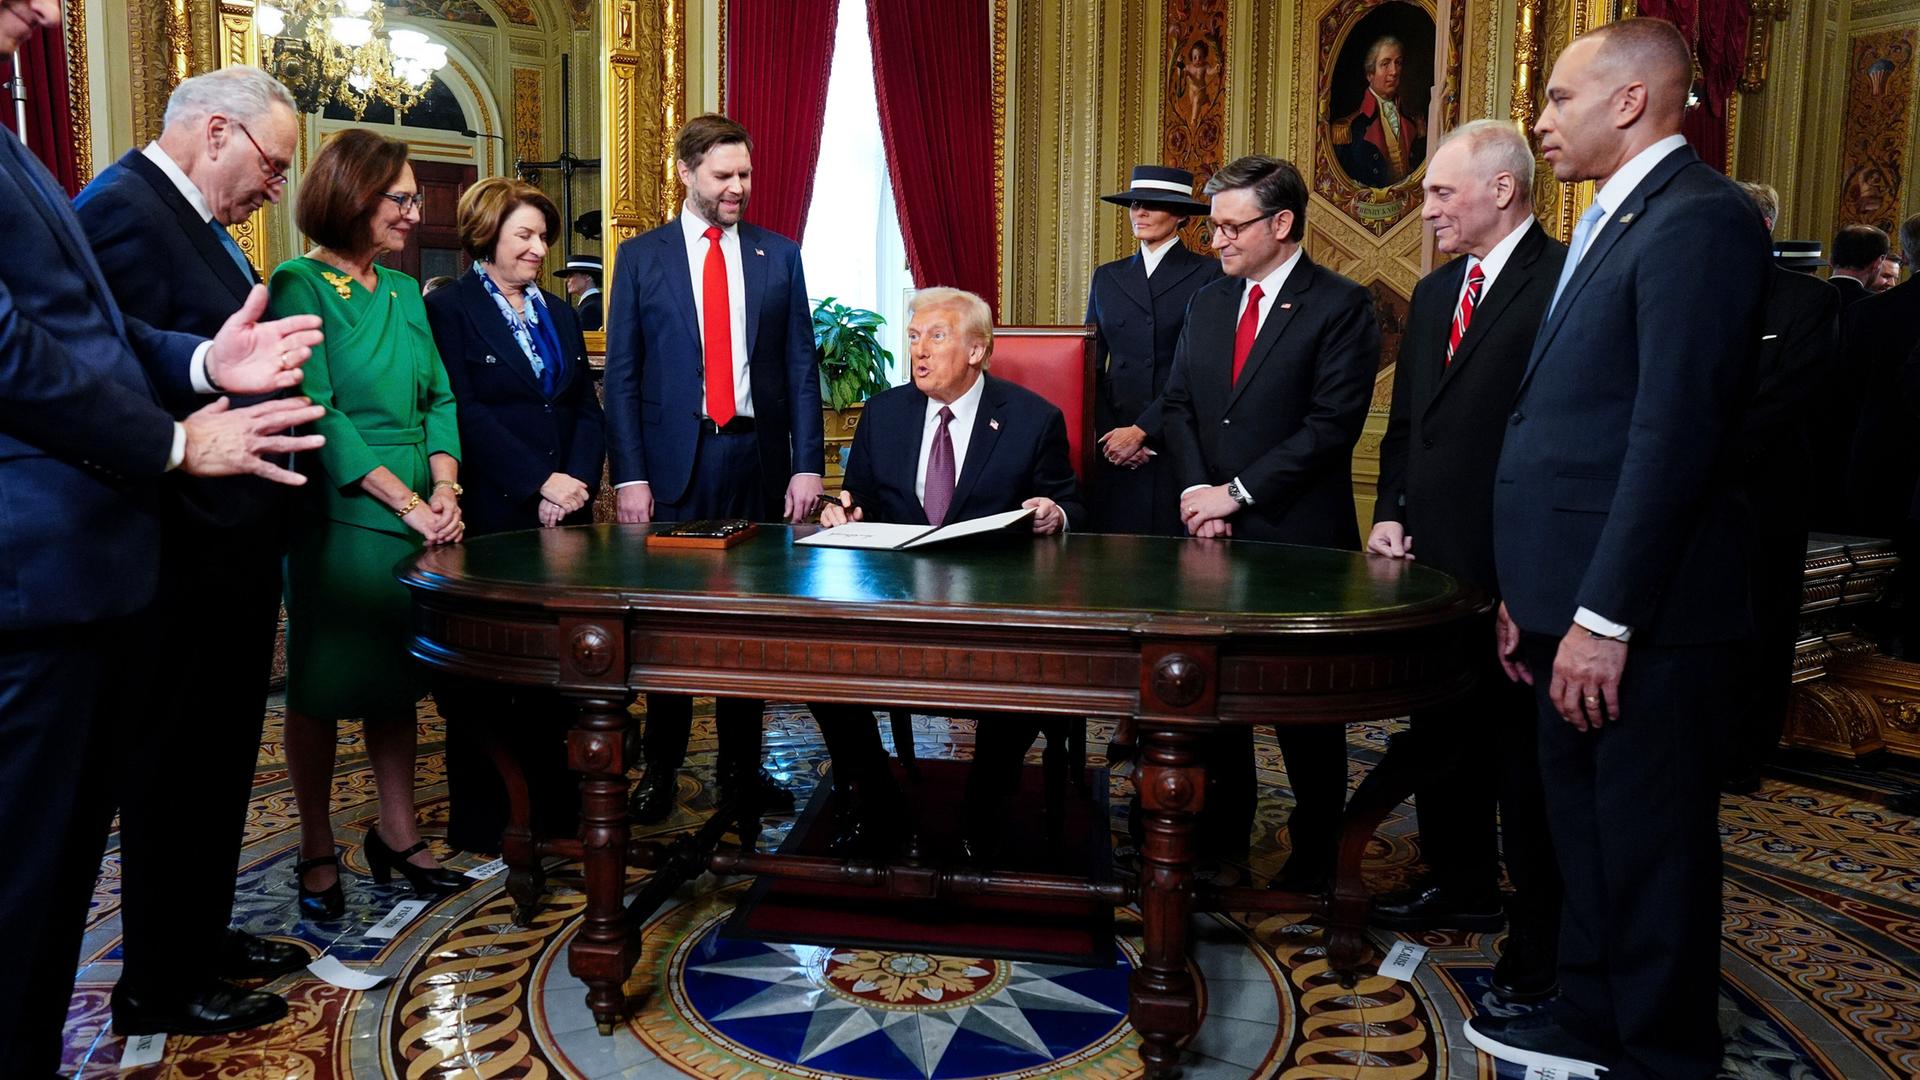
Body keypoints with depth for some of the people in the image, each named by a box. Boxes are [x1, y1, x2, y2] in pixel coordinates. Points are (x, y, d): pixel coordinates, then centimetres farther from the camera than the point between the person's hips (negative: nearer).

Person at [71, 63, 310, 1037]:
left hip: (231, 548, 10)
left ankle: (202, 937, 35)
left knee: (219, 758, 19)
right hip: (187, 554, -10)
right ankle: (157, 984, 19)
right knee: (173, 766, 3)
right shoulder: (123, 207, -15)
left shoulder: (195, 220, 16)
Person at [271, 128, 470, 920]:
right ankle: (318, 853, 18)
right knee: (323, 685, 5)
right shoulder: (300, 286, -8)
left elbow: (437, 398, 10)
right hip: (338, 518, -6)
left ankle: (397, 836, 25)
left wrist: (445, 486, -7)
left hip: (417, 517, 6)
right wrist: (408, 502, -18)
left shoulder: (404, 291, 12)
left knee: (396, 678, 13)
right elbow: (315, 413, -16)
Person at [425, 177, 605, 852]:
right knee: (482, 673, 3)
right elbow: (465, 411, -11)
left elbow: (587, 409, 14)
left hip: (563, 515, 5)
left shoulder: (558, 314, 19)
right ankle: (479, 817, 13)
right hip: (492, 518, -5)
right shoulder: (449, 309, -1)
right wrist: (540, 481, -16)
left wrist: (577, 481, -3)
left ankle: (553, 803, 16)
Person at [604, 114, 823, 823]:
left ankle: (741, 766, 20)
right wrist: (629, 475, -7)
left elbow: (802, 368, 7)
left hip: (757, 456, 2)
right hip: (674, 457, -1)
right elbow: (622, 374, 2)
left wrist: (807, 465, -2)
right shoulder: (642, 256, 5)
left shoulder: (778, 256, 9)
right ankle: (661, 770, 16)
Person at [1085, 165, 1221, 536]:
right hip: (1115, 446, 4)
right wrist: (1108, 433, -4)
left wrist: (1139, 431, -13)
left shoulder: (1208, 274, -1)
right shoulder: (1107, 277, 13)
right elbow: (1092, 366, 10)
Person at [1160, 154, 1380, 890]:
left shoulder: (1341, 307, -6)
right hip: (1214, 530, 5)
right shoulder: (1207, 303, 13)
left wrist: (1239, 491, -15)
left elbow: (1332, 424, -14)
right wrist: (1195, 489, -6)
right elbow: (1178, 404, 11)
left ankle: (1314, 853, 20)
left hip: (1298, 536, -5)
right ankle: (1224, 827, 28)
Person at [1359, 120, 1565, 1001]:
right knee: (1444, 728, 19)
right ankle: (1461, 883, 37)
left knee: (1521, 742, 2)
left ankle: (1540, 930, 17)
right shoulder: (1434, 293, 15)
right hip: (1432, 554, 8)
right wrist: (1392, 514, 6)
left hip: (1514, 565, -8)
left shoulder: (1562, 284, -12)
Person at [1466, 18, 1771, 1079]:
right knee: (1583, 823, 19)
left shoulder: (1697, 218, -14)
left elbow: (1676, 435, -22)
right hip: (1578, 599, 10)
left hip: (1645, 613, -10)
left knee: (1650, 843, 5)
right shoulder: (1613, 224, 17)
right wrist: (1533, 594, 14)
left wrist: (1605, 616, -22)